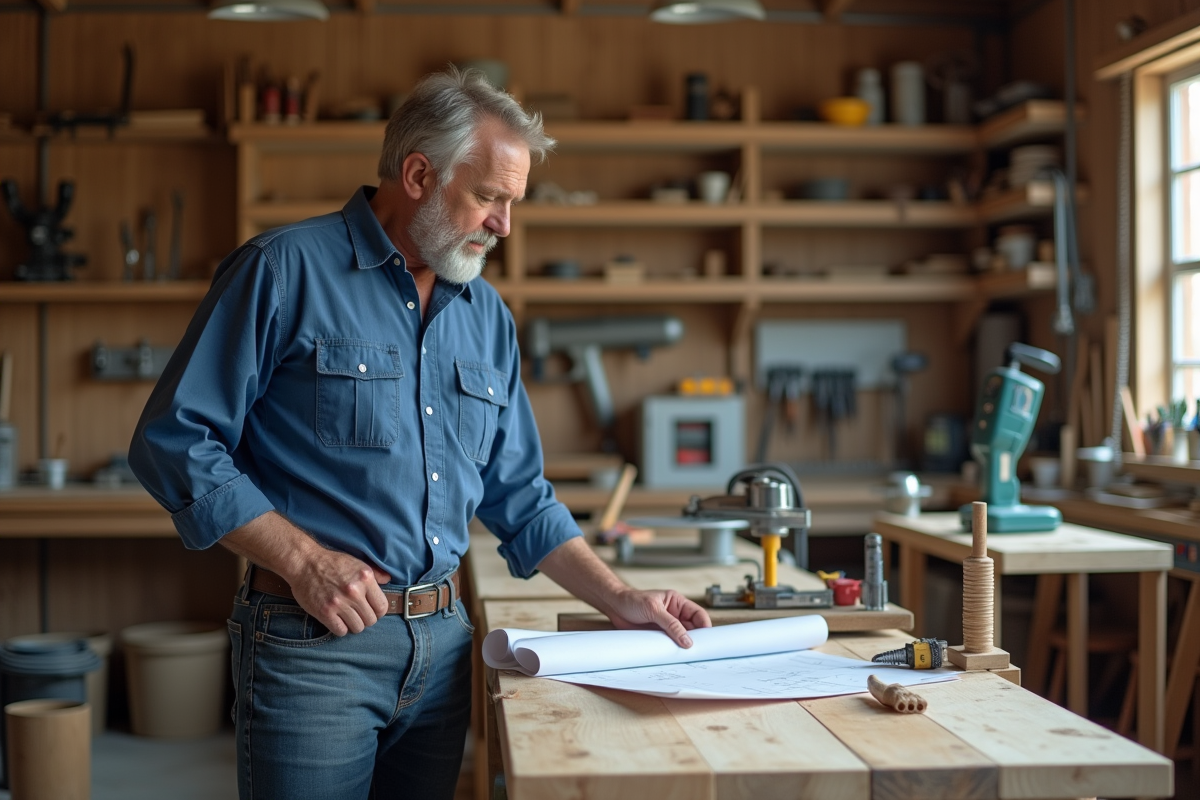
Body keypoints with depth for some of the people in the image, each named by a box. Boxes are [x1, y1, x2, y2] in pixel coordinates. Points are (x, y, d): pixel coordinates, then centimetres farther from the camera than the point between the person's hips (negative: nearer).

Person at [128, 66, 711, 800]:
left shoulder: (489, 317, 10)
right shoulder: (284, 272, -8)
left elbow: (519, 499, 15)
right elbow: (173, 443, -10)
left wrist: (620, 600, 6)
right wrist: (303, 558, -17)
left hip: (444, 642, 6)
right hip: (312, 640, -5)